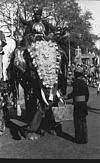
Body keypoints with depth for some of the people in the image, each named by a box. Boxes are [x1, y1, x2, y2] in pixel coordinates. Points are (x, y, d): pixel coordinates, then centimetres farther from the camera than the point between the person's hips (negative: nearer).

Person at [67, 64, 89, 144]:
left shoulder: (76, 81, -16)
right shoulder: (84, 81, 9)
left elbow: (74, 93, -21)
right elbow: (87, 93, 13)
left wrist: (66, 97, -10)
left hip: (78, 104, -8)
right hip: (84, 103, 8)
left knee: (78, 121, 1)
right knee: (83, 120, 15)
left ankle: (80, 139, 7)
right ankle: (84, 138, 23)